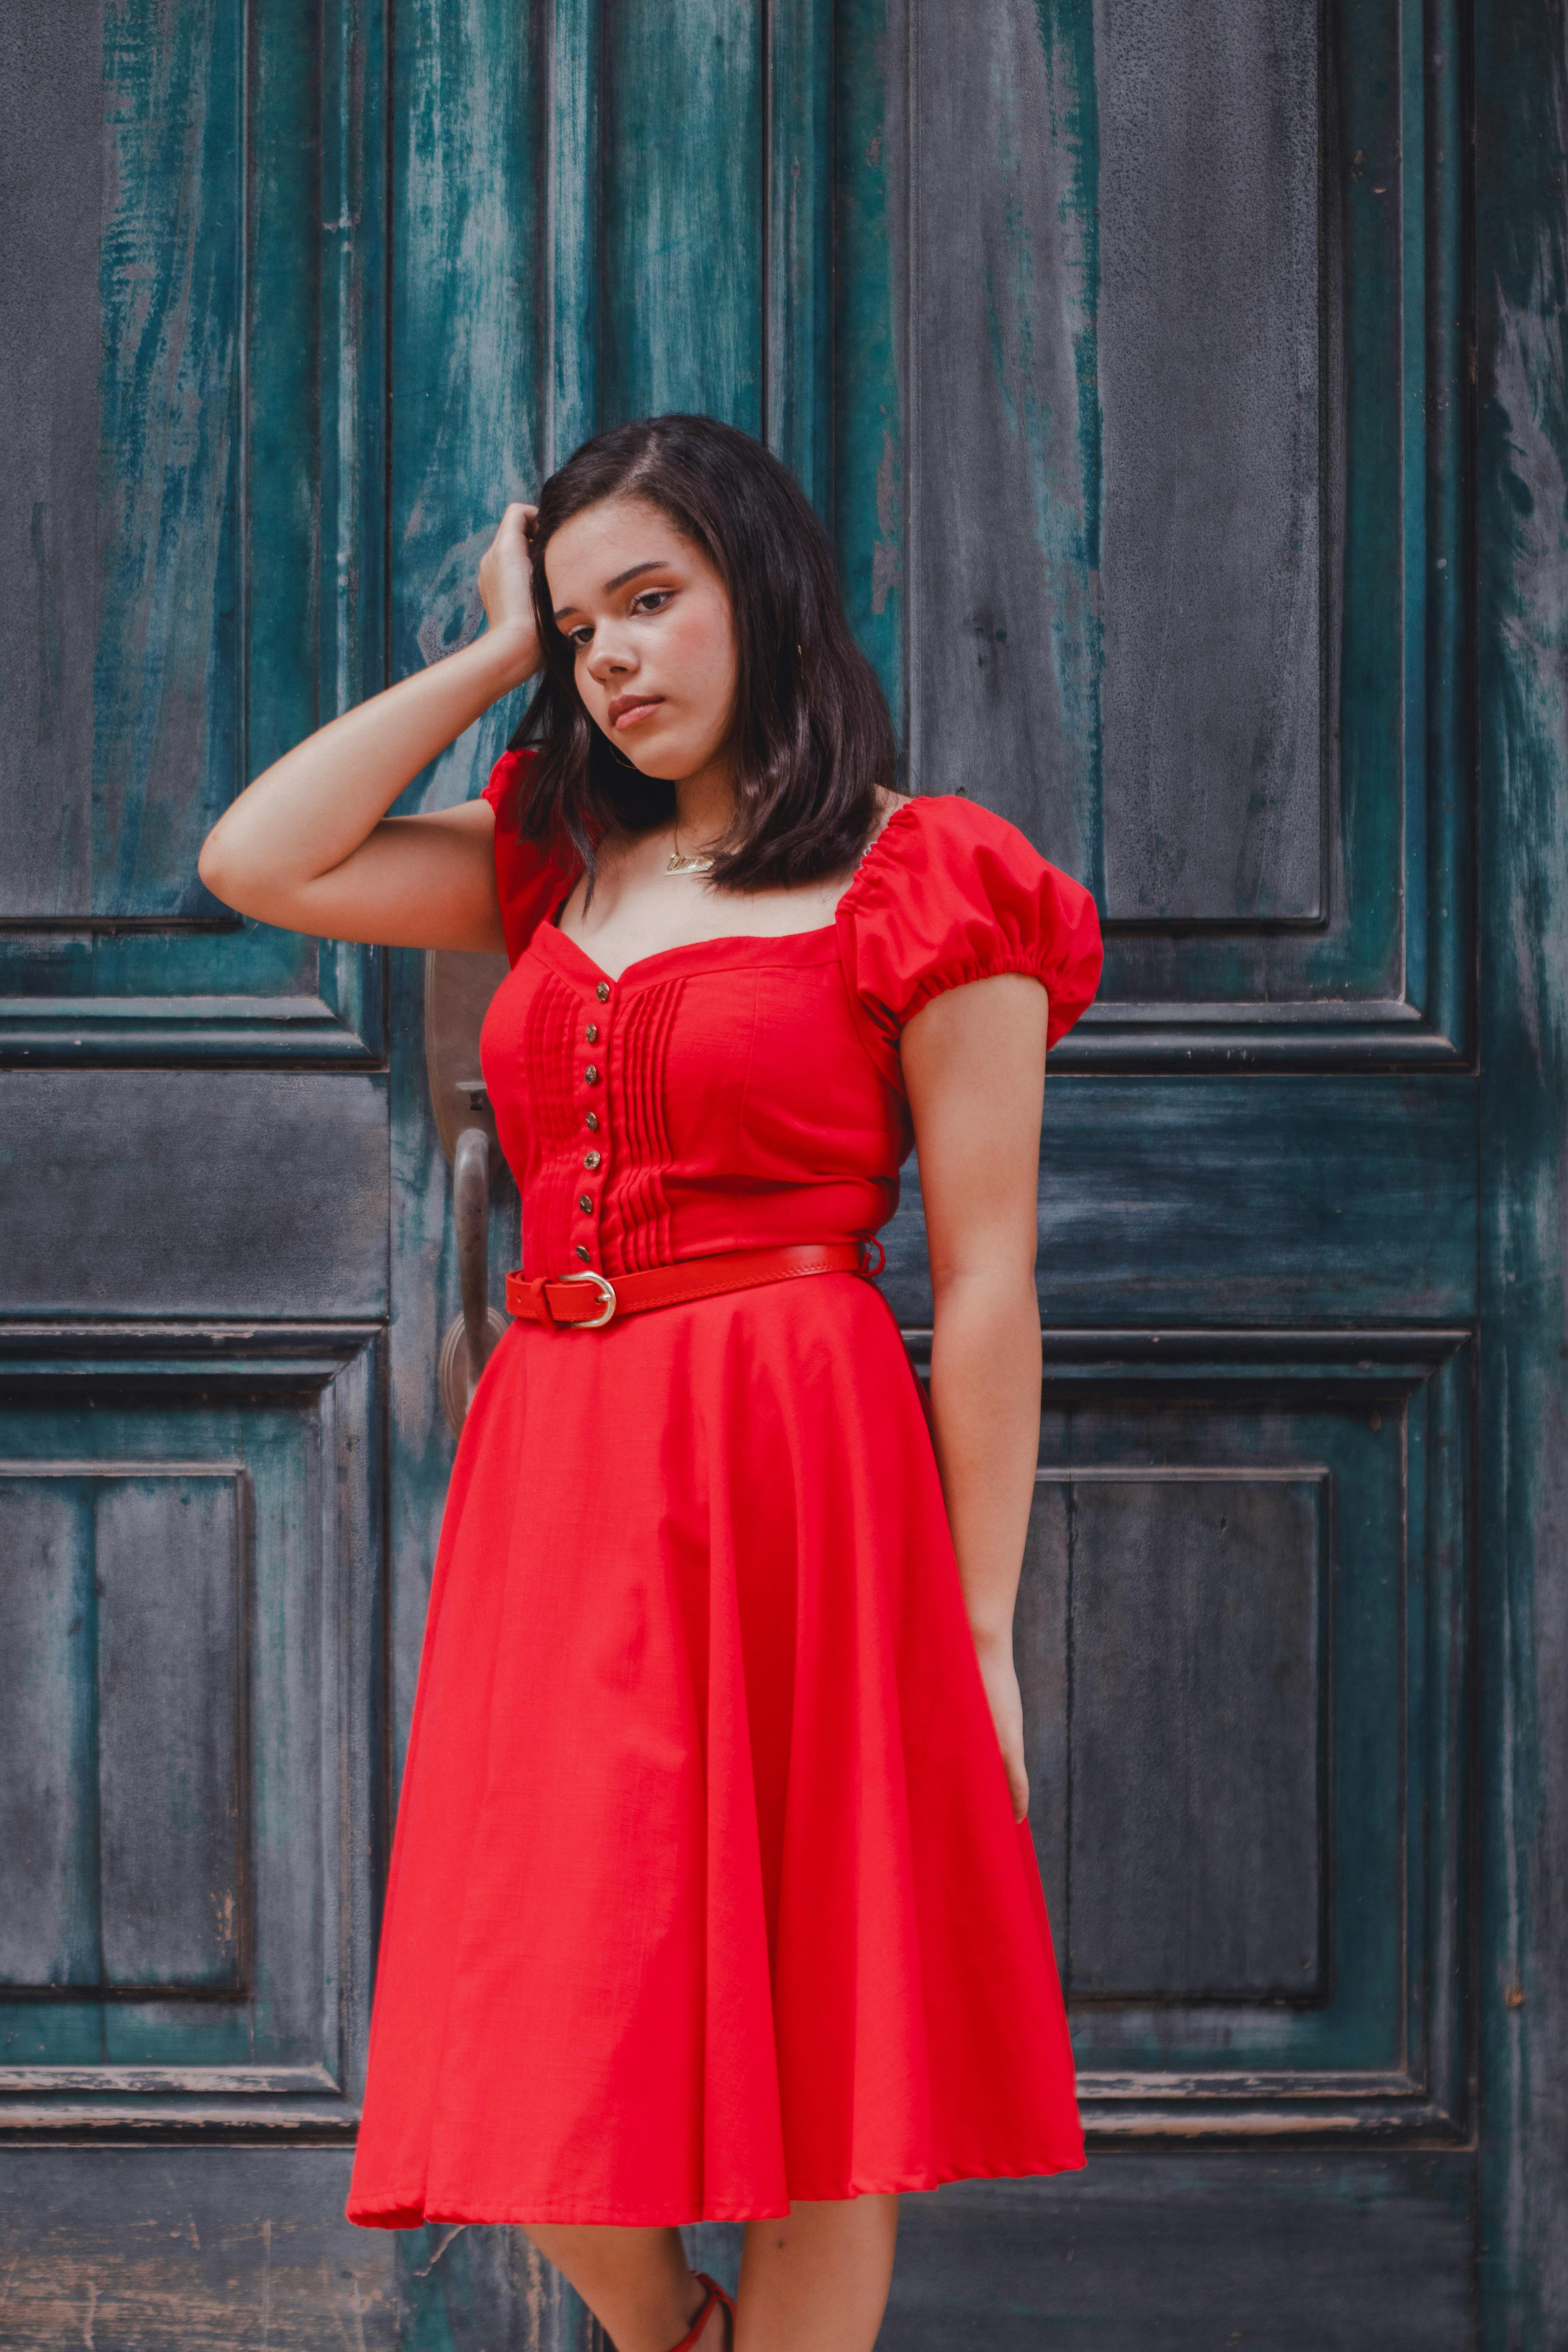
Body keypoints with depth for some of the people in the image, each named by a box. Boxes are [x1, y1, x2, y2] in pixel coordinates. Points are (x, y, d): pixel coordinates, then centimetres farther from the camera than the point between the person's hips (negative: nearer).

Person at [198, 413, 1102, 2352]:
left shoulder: (926, 882, -2)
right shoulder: (561, 862, 16)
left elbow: (986, 1281, -5)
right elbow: (256, 865, 5)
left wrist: (983, 1635, -8)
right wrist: (492, 654, 9)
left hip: (796, 1469, -5)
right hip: (554, 1471, 5)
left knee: (807, 2059, 0)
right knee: (548, 2050, 4)